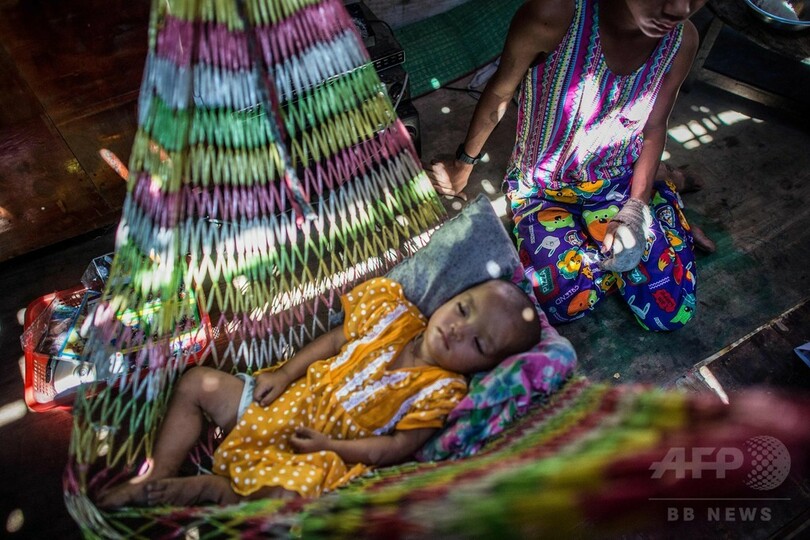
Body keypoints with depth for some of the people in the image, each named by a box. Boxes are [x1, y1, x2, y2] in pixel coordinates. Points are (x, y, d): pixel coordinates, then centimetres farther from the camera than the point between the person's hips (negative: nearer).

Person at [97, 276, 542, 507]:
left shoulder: (441, 390, -15)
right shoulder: (394, 316, -4)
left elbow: (398, 448, -15)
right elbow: (336, 339, 4)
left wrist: (330, 445, -18)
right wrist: (285, 373, -5)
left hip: (320, 458, -5)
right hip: (291, 403, 5)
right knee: (197, 382, 3)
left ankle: (210, 488, -7)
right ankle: (157, 479, 11)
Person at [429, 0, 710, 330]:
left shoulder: (682, 40, -14)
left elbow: (654, 130, 1)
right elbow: (499, 94, -11)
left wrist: (635, 210, -12)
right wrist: (463, 165, 3)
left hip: (621, 184, 3)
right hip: (544, 187, -2)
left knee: (671, 313, -6)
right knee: (565, 301, -25)